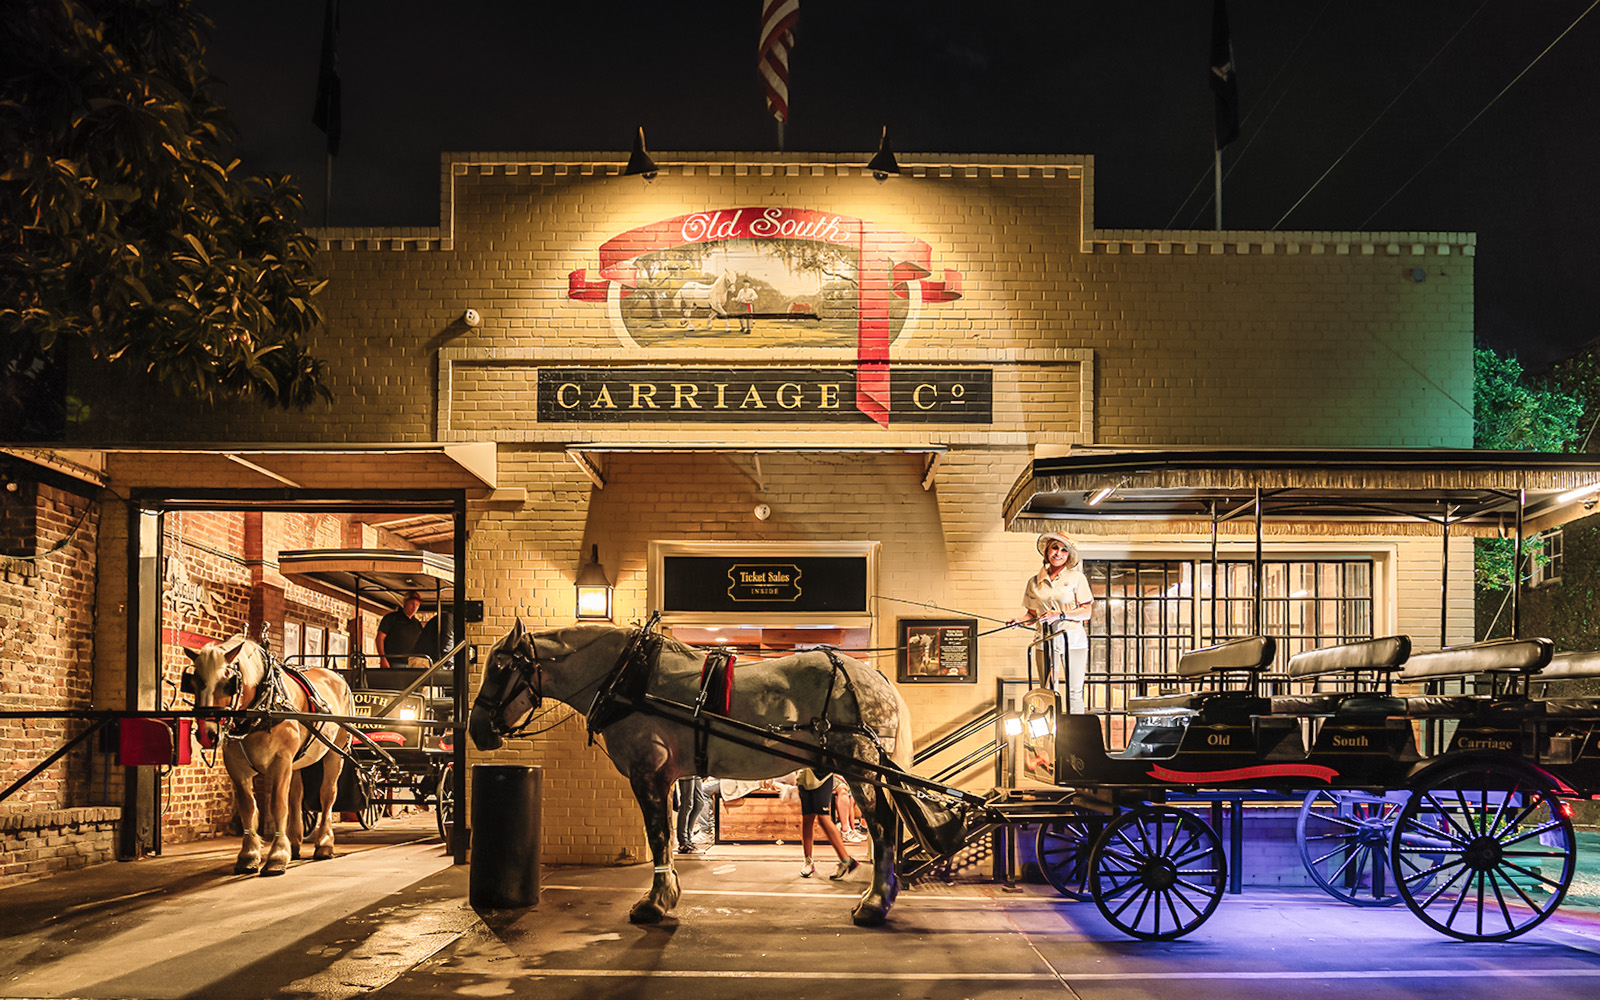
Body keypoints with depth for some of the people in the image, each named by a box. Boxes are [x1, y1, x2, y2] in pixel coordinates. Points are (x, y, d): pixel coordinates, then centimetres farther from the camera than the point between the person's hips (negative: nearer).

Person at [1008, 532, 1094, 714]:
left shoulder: (1076, 578, 1)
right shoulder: (1034, 582, 9)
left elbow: (1087, 612, -3)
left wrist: (1060, 616, -16)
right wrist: (1020, 621, -5)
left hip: (1073, 640, -2)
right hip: (1046, 641, 2)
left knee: (1074, 692, 0)